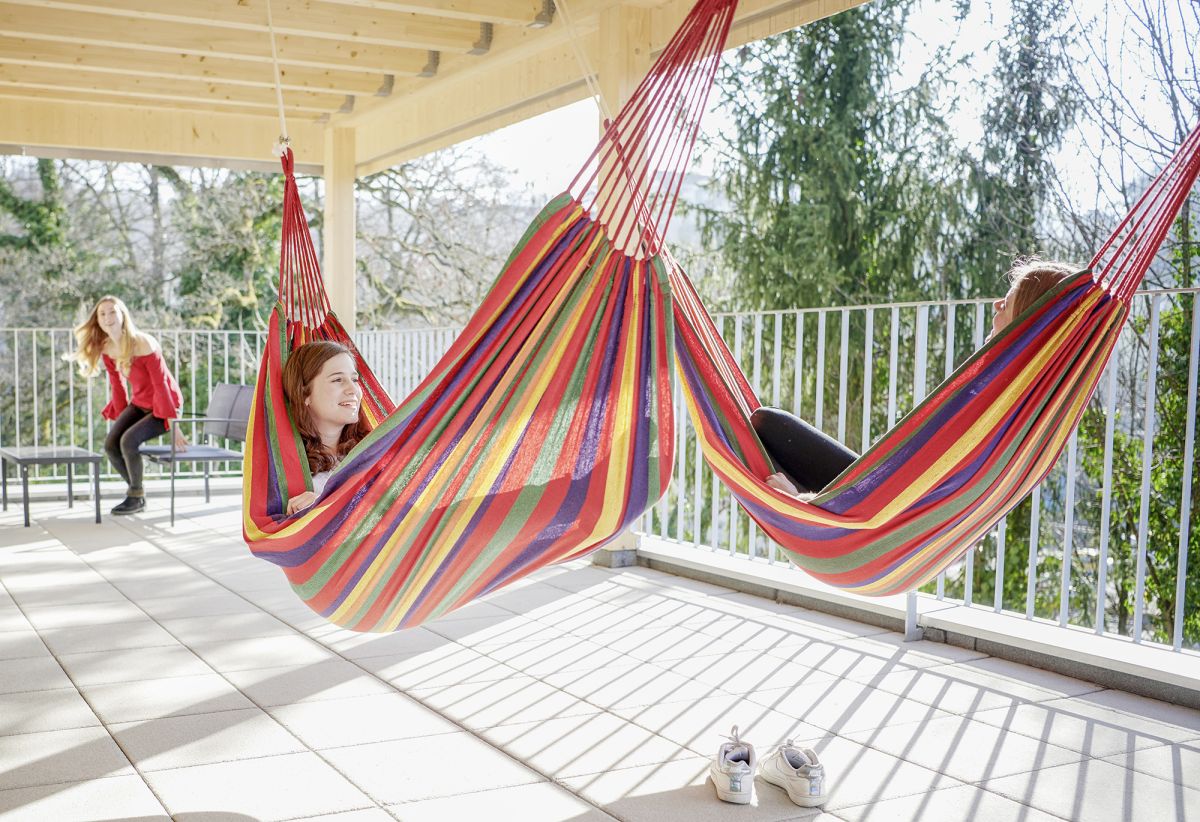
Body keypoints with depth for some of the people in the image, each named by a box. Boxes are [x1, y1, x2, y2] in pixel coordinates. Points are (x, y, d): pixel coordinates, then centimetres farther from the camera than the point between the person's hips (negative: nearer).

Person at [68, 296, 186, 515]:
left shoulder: (143, 343, -25)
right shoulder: (106, 349, -4)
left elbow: (161, 384, -25)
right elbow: (117, 386, 8)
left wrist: (173, 426, -25)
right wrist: (120, 420, 8)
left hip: (164, 404, -7)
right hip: (139, 404, 7)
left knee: (128, 441, -24)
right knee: (110, 444, -10)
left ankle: (137, 498, -5)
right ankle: (135, 489, 11)